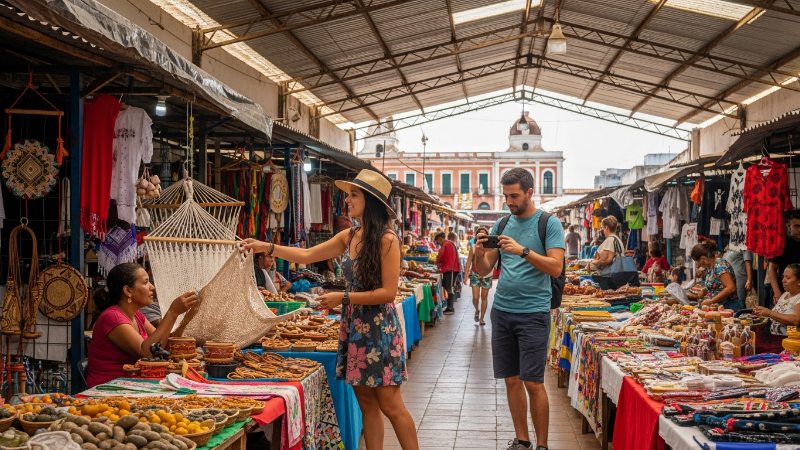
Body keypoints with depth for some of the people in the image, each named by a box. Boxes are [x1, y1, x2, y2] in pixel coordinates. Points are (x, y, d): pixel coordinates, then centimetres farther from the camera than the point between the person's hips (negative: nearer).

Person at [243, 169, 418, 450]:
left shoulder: (386, 240, -14)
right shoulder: (349, 237, 7)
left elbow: (388, 292, -17)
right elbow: (308, 255, 11)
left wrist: (343, 298, -16)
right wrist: (268, 247, 4)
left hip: (379, 328, -7)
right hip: (354, 325, 7)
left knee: (390, 405, -2)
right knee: (366, 403, 11)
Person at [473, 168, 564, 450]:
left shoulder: (549, 223, -3)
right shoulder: (502, 224, 11)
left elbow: (556, 268, -12)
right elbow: (484, 271, 11)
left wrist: (523, 251, -23)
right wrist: (480, 254, -10)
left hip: (533, 313, -5)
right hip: (501, 310, 5)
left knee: (533, 383, -4)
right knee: (512, 379, 9)